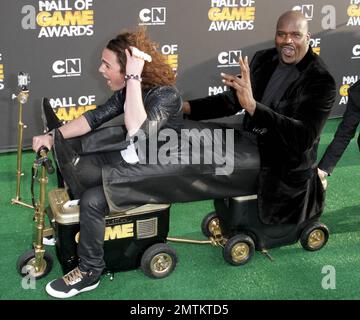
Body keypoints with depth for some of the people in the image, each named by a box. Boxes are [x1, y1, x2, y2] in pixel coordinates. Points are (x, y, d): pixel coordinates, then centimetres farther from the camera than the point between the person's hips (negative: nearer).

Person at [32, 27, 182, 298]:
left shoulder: (166, 95, -28)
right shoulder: (129, 89, -2)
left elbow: (137, 133, -44)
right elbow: (96, 116, -1)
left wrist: (134, 77, -41)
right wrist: (53, 136, -12)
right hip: (133, 159, 9)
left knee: (92, 200, -22)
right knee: (74, 165, 2)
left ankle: (89, 273, -1)